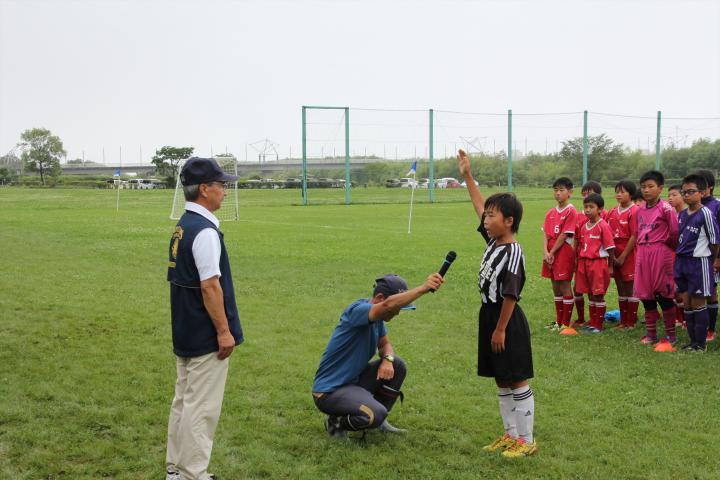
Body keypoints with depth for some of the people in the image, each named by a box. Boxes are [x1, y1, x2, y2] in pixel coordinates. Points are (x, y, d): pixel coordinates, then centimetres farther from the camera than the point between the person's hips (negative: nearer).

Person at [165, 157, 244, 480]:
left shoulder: (182, 227, 11)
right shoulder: (205, 230, -18)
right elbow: (210, 286, -21)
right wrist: (224, 331, -17)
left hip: (184, 333, 10)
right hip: (205, 337, -10)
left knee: (184, 401, 16)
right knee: (201, 407, -2)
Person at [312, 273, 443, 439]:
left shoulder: (376, 317, 5)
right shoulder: (358, 310, -24)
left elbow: (384, 344, 18)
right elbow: (388, 305, -44)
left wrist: (388, 359, -6)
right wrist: (423, 288, -50)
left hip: (353, 380, 9)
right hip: (328, 392, -9)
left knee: (397, 365, 2)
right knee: (376, 414, -30)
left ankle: (379, 422, 13)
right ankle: (336, 422, 0)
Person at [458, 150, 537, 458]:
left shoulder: (513, 253, -19)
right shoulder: (493, 241, 6)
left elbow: (511, 295, -21)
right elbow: (479, 206, 16)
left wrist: (501, 329, -19)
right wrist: (467, 176, 17)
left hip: (508, 321, -9)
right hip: (490, 315, 9)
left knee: (517, 382, 0)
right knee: (501, 382, 15)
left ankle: (526, 441, 9)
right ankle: (510, 434, 25)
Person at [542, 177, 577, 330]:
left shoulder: (571, 211, -10)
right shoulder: (550, 212, 11)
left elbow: (564, 236, -14)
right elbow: (545, 233, 5)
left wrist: (552, 253, -12)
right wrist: (545, 252, -9)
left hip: (564, 251, -7)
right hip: (550, 253, 7)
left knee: (564, 286, -3)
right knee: (555, 287, 13)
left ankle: (566, 323, 4)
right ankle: (558, 321, 22)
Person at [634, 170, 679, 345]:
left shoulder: (665, 208, -9)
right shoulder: (640, 210, 10)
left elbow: (675, 231, -10)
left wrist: (668, 246, 3)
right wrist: (643, 248, 12)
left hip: (661, 254, -6)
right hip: (642, 254, 6)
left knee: (664, 294, 1)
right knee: (646, 295, 8)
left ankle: (671, 335, 12)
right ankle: (651, 334, 18)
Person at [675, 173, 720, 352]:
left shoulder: (705, 213, -13)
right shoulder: (682, 214, 8)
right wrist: (681, 253, 9)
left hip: (699, 262, -7)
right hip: (682, 262, 7)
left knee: (698, 304, 1)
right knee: (687, 304, 11)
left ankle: (700, 344, 11)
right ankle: (693, 341, 21)